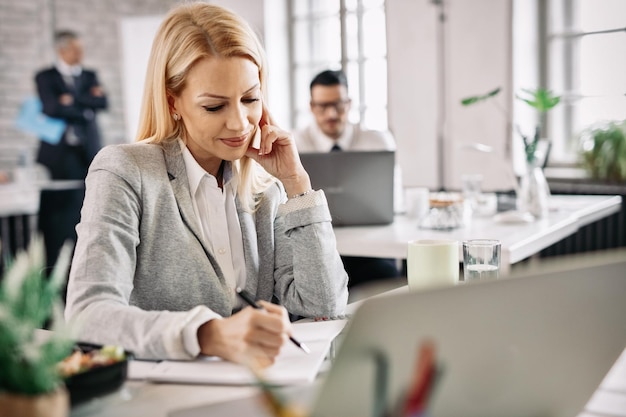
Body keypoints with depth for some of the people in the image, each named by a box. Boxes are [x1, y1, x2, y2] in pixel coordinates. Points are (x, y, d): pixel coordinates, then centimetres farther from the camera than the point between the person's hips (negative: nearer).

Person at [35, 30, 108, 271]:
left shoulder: (90, 76, 17)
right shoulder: (45, 77, 5)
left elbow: (103, 103, 1)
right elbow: (51, 107, -11)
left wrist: (72, 100, -6)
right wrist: (87, 105, -4)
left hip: (87, 152, 3)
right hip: (58, 154, -3)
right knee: (55, 211, -4)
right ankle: (53, 268, 0)